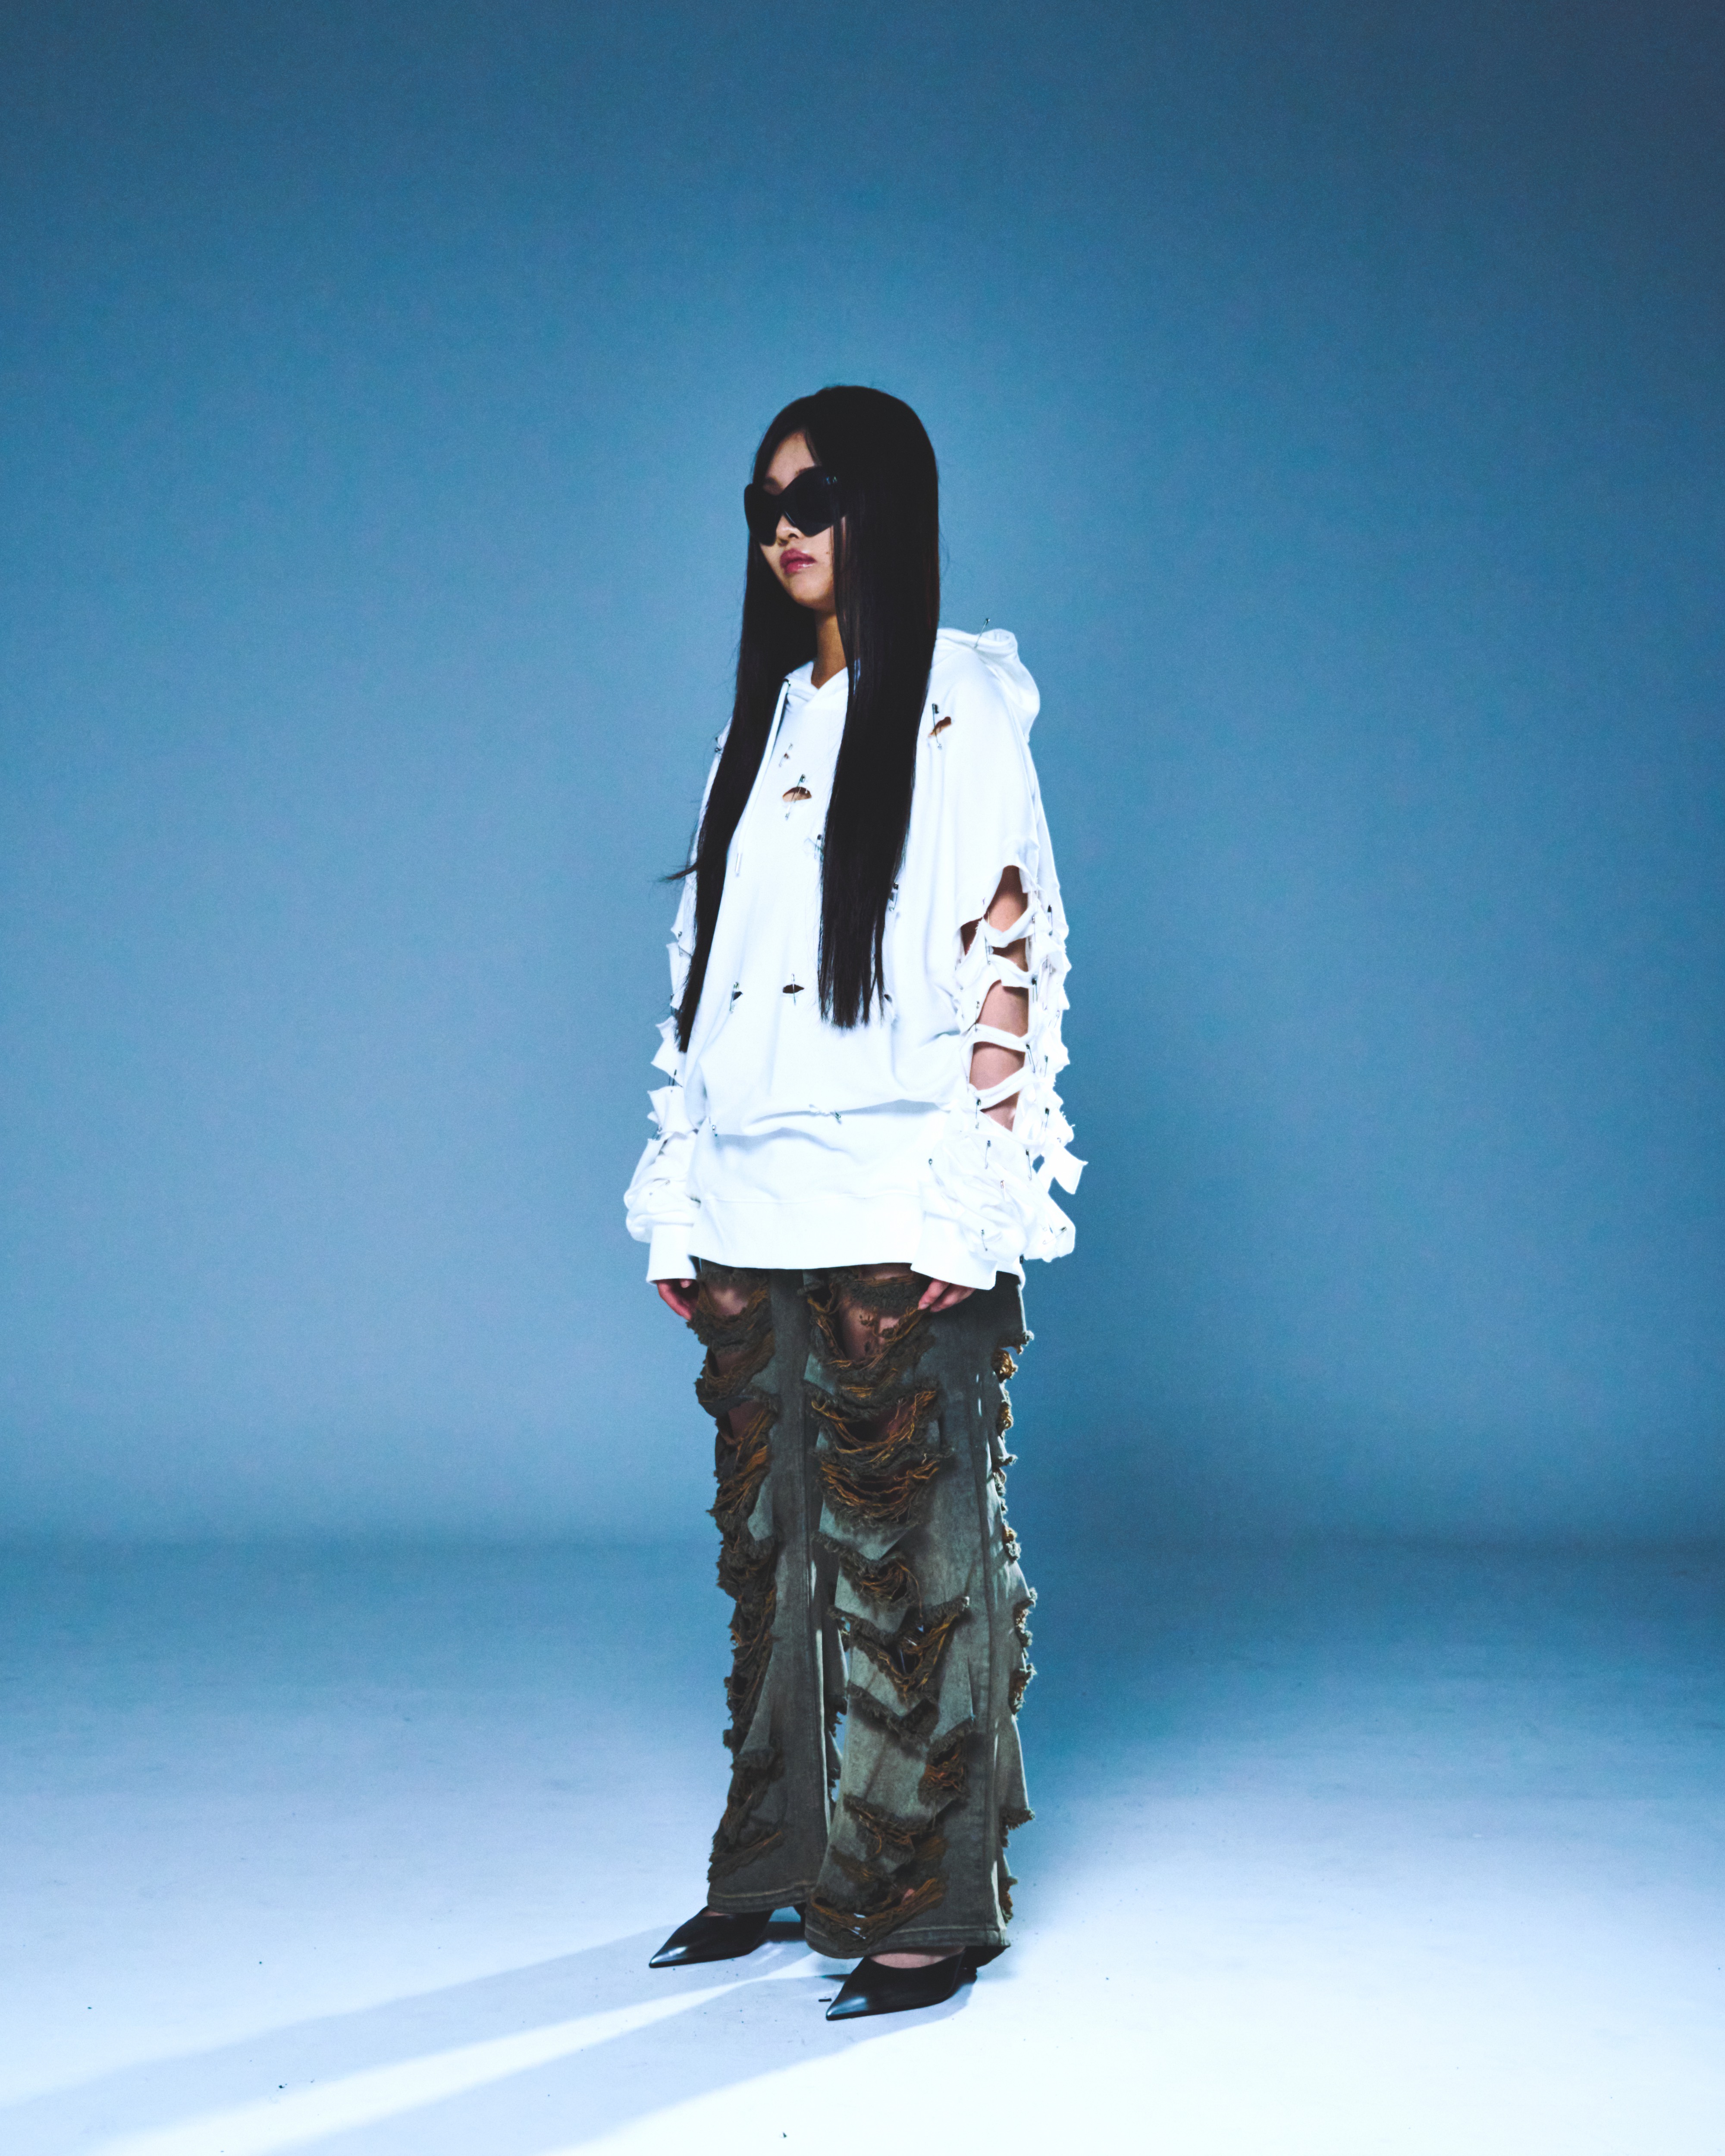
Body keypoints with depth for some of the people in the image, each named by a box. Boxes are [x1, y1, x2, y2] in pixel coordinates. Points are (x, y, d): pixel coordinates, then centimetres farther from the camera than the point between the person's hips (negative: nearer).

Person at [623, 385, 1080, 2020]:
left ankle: (929, 1905, 6)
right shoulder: (766, 719, 17)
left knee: (903, 1542, -2)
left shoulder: (960, 709, -1)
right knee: (768, 1535, 10)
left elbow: (1009, 951, -8)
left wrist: (973, 1189, -16)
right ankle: (774, 1868, 21)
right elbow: (712, 970, 16)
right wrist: (683, 1201, 12)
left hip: (895, 1208, -6)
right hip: (754, 1205, 6)